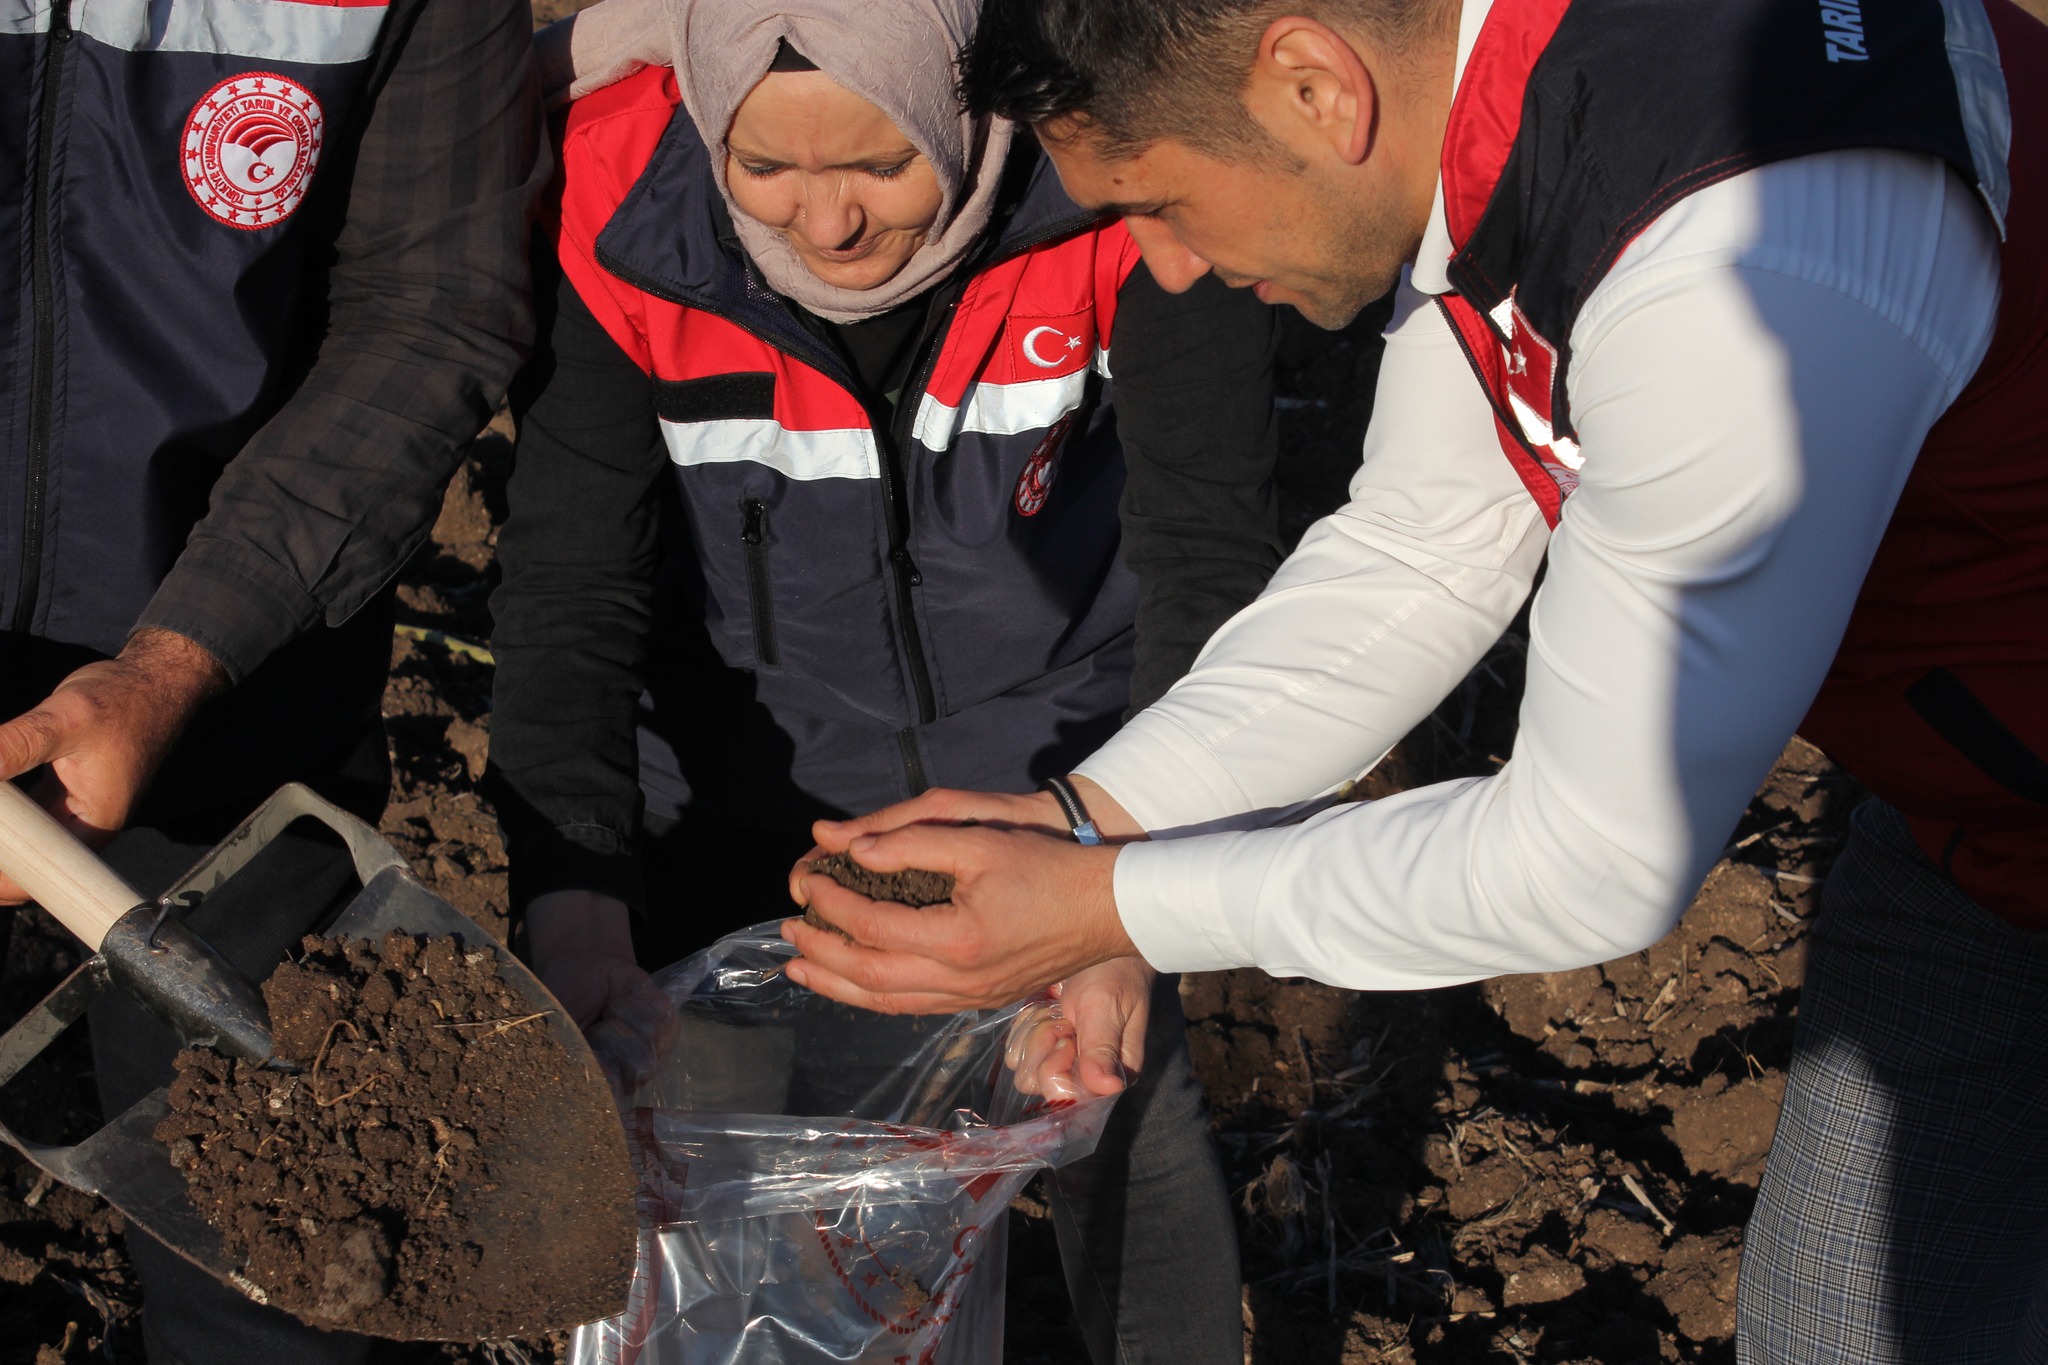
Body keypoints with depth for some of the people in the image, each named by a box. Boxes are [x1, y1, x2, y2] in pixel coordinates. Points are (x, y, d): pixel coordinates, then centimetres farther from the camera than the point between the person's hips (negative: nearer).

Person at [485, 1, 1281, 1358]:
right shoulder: (622, 214, -26)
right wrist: (573, 900, -35)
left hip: (1055, 760, 0)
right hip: (753, 781, 1)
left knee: (1124, 1115, 11)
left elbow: (1205, 546, -26)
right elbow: (571, 586, -23)